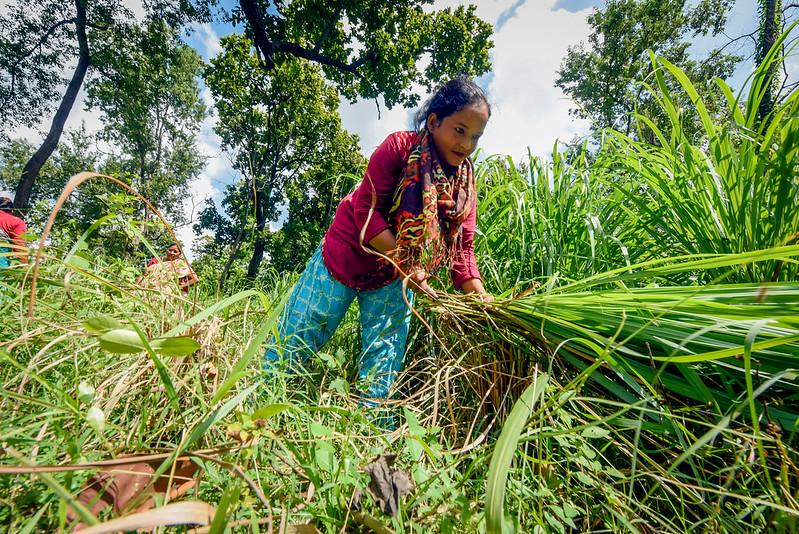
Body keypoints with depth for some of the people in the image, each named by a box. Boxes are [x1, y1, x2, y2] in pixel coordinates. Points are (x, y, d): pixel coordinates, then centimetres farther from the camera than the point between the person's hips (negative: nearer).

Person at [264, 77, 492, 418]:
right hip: (345, 256, -3)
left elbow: (462, 246, -3)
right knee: (294, 343, 4)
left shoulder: (465, 180, 0)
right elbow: (366, 209, -20)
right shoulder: (401, 146, -14)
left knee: (385, 362, 4)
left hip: (396, 276, 4)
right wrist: (405, 264, -28)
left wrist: (479, 295, -19)